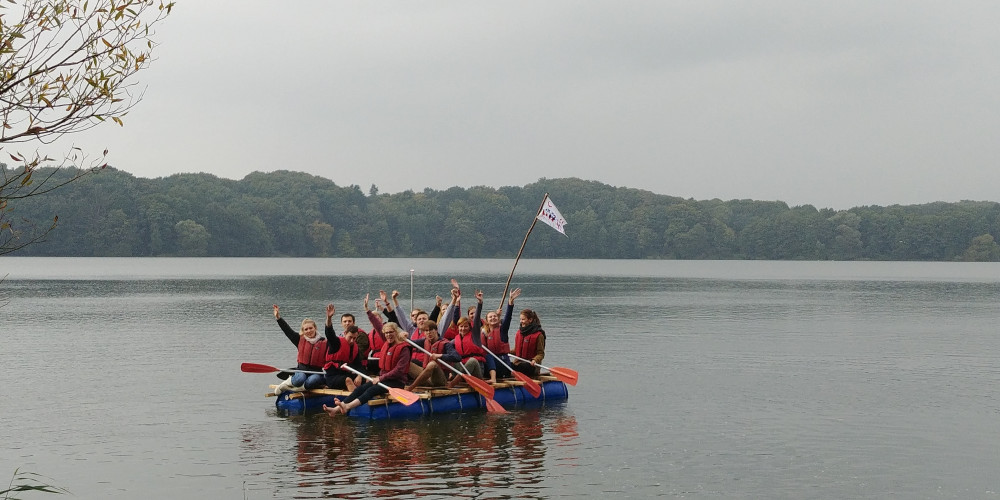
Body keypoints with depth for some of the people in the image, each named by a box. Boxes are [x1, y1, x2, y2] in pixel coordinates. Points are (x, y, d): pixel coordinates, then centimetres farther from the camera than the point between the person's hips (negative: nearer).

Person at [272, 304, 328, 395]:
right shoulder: (300, 340, 8)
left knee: (311, 381, -38)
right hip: (302, 370, 1)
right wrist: (278, 318, 0)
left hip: (316, 373, -1)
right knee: (299, 380, -35)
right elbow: (287, 330, 7)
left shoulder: (324, 343, 1)